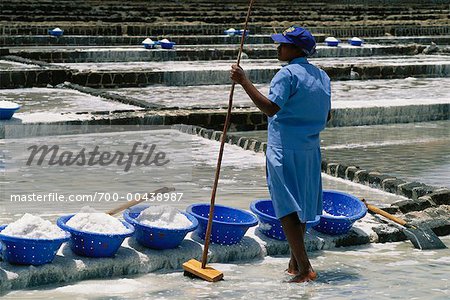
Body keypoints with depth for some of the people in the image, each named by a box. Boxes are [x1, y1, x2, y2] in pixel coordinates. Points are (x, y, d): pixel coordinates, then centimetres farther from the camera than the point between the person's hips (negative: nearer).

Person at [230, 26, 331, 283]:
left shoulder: (288, 74, -15)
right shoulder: (322, 76, 10)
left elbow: (270, 108, -26)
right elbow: (326, 117, 14)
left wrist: (244, 81, -24)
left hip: (285, 149, -8)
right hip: (310, 148, 8)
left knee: (288, 208, -5)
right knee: (300, 206, 16)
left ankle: (305, 268, -9)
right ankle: (295, 263, 26)